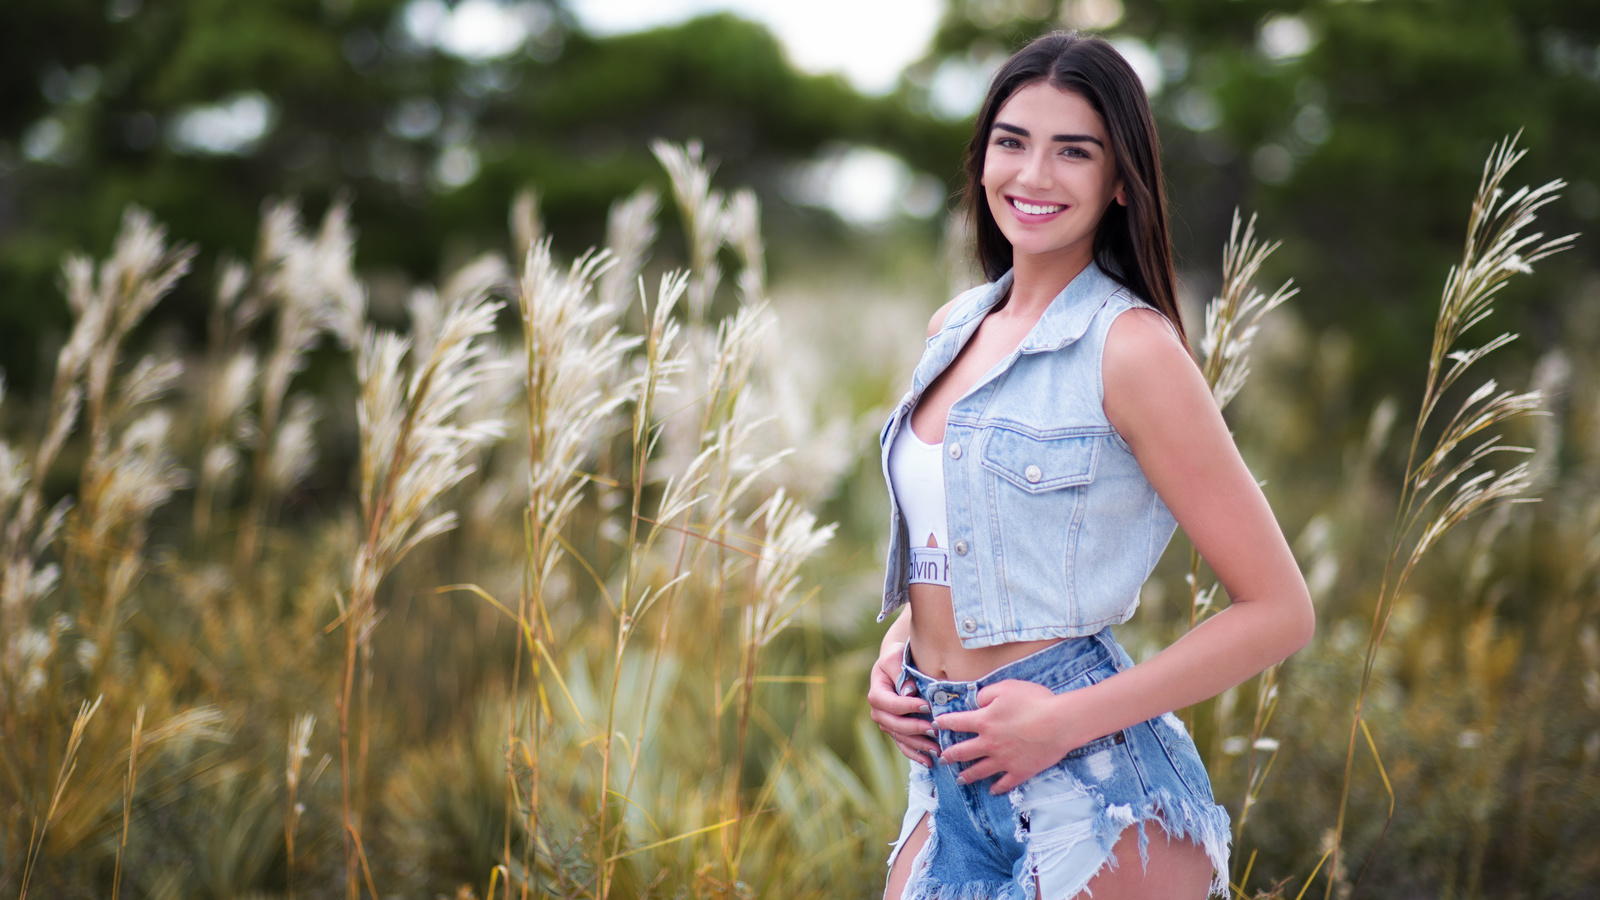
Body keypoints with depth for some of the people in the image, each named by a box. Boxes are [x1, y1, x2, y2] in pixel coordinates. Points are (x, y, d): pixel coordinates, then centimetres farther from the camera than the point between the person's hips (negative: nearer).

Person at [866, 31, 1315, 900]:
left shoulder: (1130, 347, -11)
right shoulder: (956, 327, 9)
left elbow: (1278, 611, -12)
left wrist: (1066, 719, -15)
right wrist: (894, 653, 4)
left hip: (1092, 795, -6)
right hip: (948, 778, 6)